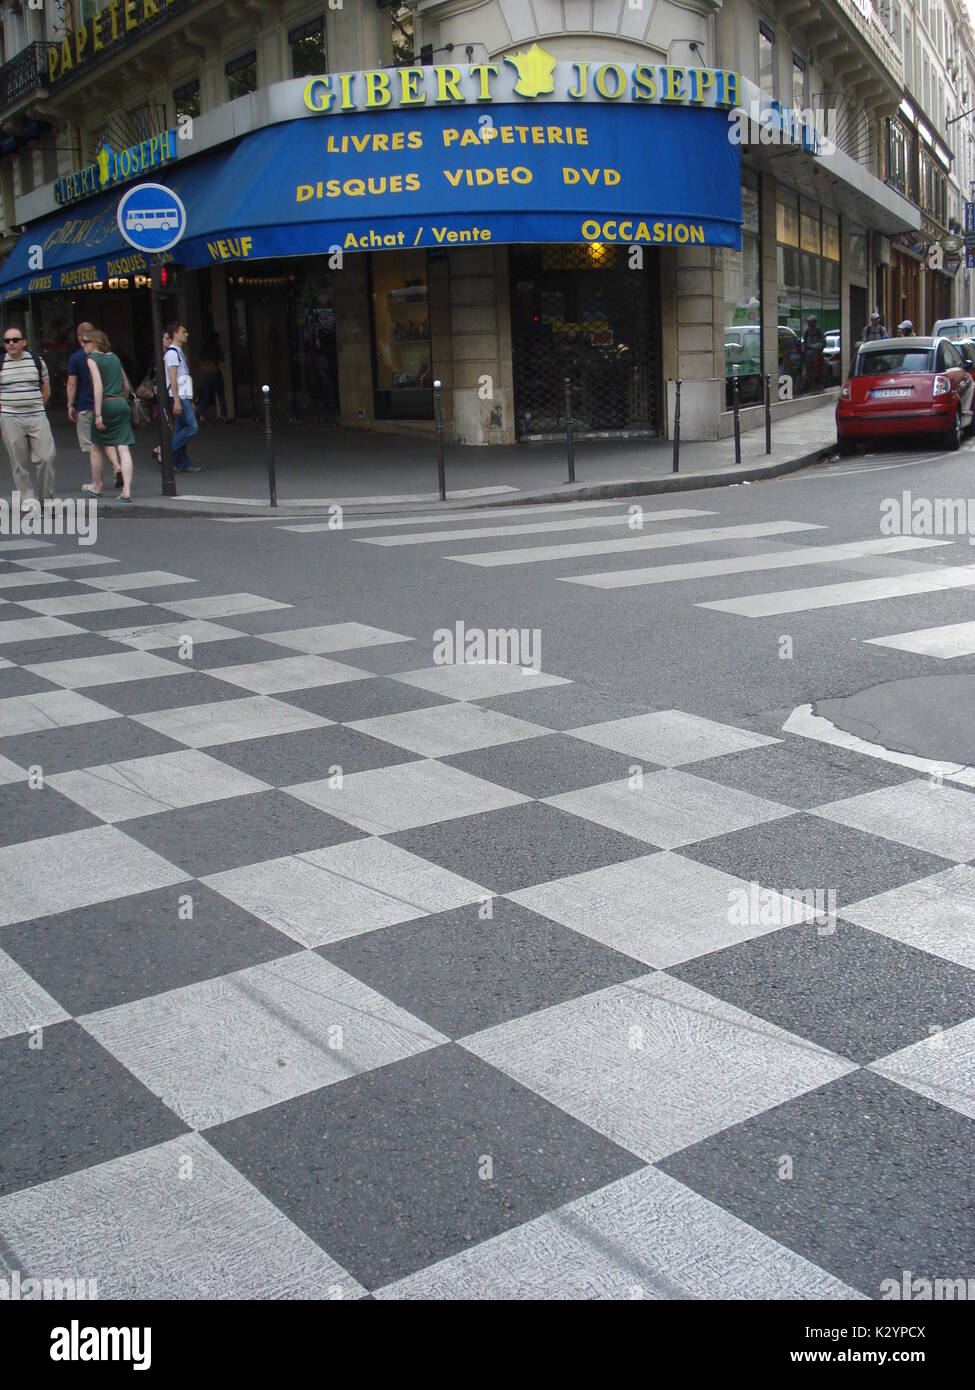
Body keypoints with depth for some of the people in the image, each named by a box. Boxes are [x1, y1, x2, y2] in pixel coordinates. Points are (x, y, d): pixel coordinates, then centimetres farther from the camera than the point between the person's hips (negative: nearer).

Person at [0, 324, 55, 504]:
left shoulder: (37, 361, 7)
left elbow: (46, 390, 15)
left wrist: (36, 408, 12)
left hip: (37, 417, 1)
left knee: (46, 457, -7)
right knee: (19, 462, 1)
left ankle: (47, 497, 9)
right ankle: (27, 498, 11)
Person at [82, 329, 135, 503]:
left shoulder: (92, 359, -5)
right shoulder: (114, 357, 15)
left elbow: (98, 386, -16)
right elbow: (126, 385, 19)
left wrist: (98, 414, -18)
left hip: (106, 404, -5)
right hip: (122, 404, 5)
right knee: (123, 448, -3)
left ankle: (96, 486, 25)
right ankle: (126, 490, -12)